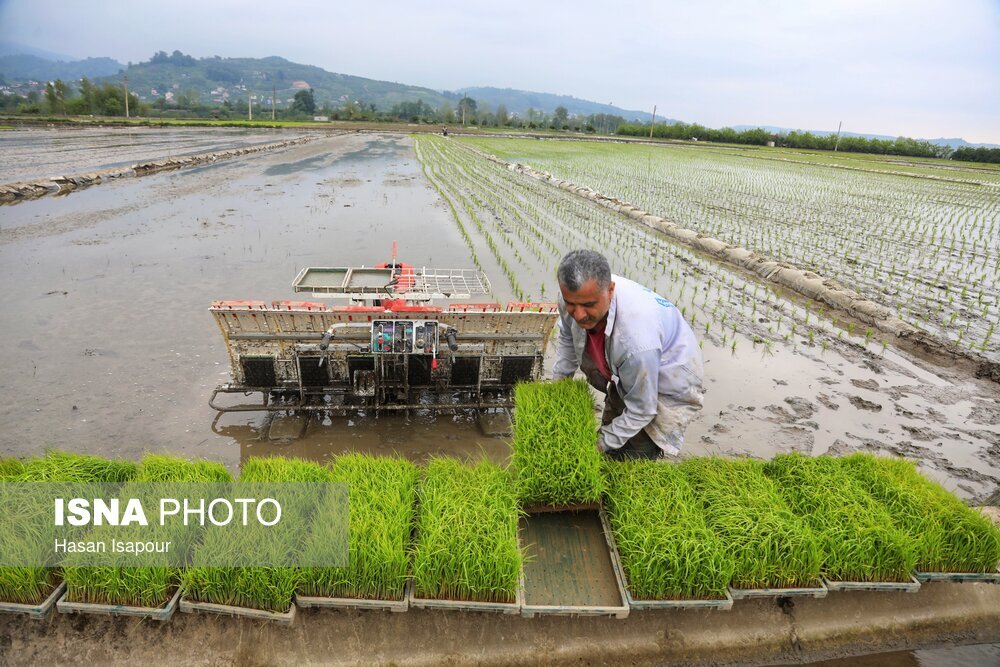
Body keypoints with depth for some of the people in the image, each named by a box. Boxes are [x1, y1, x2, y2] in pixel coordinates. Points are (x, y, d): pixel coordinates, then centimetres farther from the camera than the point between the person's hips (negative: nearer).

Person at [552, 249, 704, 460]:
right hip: (625, 379, 7)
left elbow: (641, 410, -30)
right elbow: (568, 337, 0)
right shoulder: (574, 294, -27)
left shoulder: (637, 337, -46)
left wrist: (603, 443, -19)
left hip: (668, 387, -6)